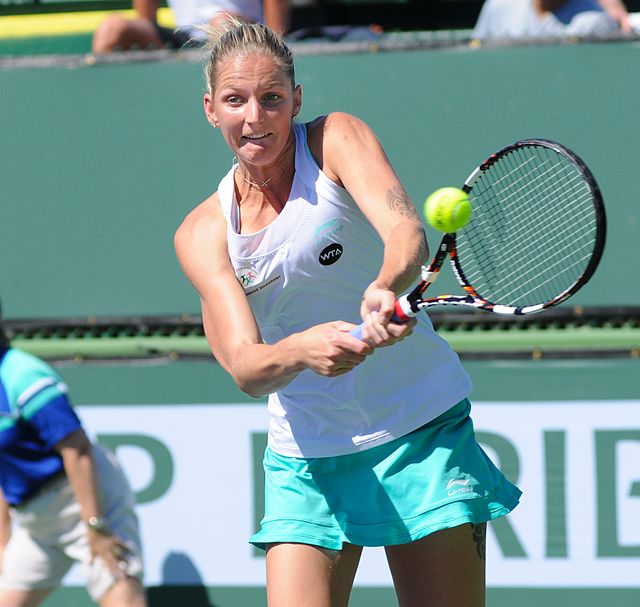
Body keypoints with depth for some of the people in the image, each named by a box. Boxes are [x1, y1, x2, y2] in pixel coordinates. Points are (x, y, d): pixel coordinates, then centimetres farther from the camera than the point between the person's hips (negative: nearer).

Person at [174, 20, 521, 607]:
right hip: (306, 456, 2)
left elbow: (407, 233, -24)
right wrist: (299, 351, -36)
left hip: (423, 430, -2)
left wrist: (385, 288, -47)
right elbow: (245, 367, -13)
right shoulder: (202, 234, 0)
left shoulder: (336, 139, -6)